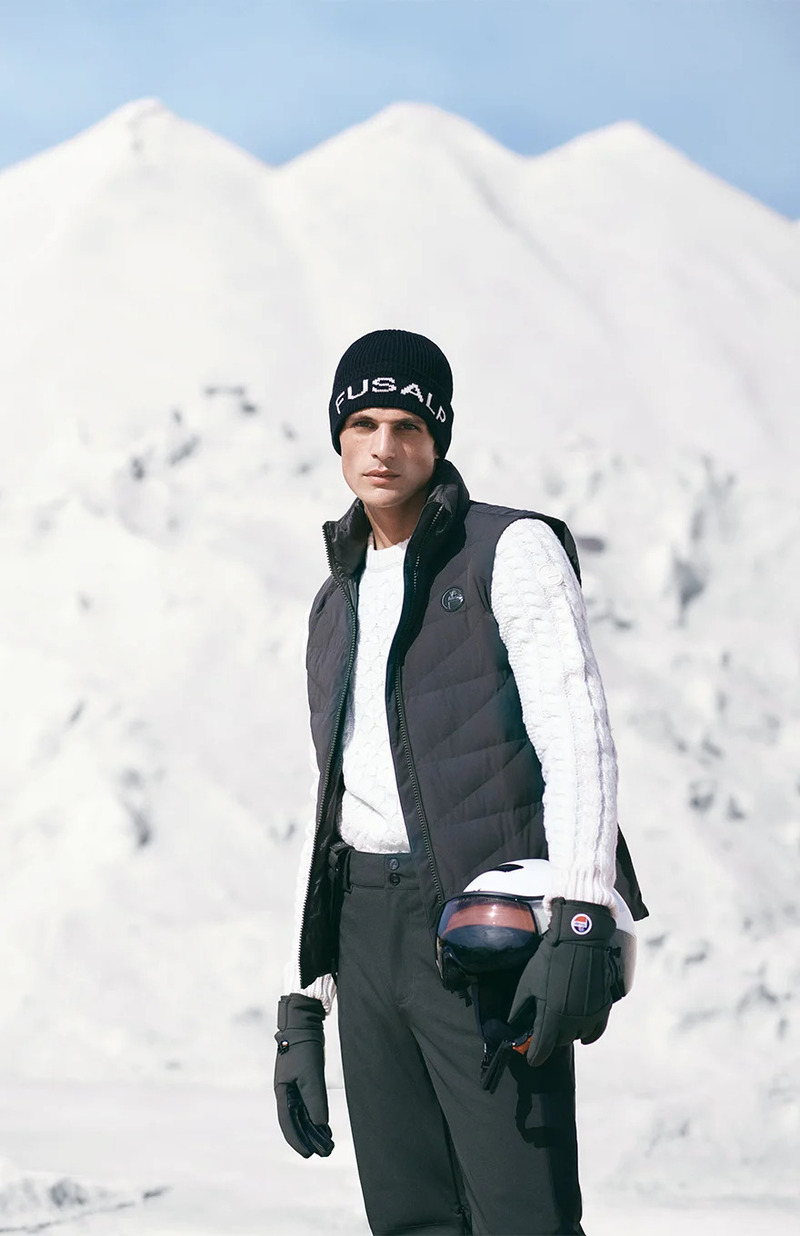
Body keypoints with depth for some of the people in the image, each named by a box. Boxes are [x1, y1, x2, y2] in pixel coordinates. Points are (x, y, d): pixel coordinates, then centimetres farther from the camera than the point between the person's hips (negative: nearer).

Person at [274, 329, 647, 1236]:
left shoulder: (511, 551, 0)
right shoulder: (338, 602, 20)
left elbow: (578, 737, -10)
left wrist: (581, 922, -23)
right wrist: (302, 1005, 16)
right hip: (368, 933, 6)